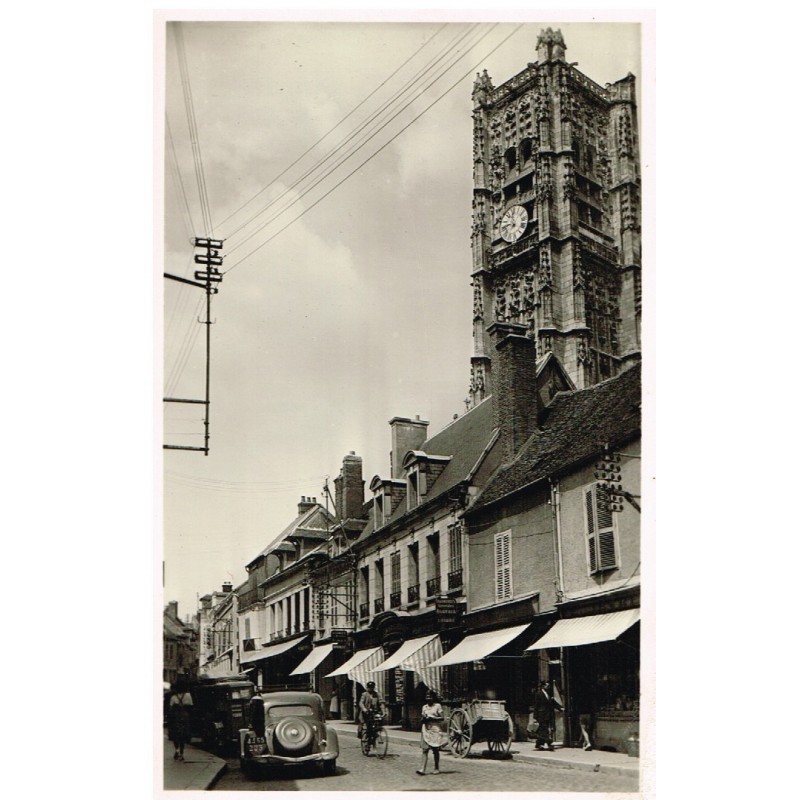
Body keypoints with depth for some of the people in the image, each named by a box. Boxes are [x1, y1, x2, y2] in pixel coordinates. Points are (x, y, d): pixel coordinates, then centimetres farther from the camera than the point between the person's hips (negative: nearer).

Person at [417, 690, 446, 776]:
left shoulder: (437, 706, -2)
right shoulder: (424, 707, 13)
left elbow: (442, 718, -6)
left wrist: (432, 718, -17)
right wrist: (423, 719, -3)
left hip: (435, 730, -3)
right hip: (426, 730, 4)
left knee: (435, 750, 5)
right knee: (425, 750, -6)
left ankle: (436, 769, 16)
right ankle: (422, 769, -12)